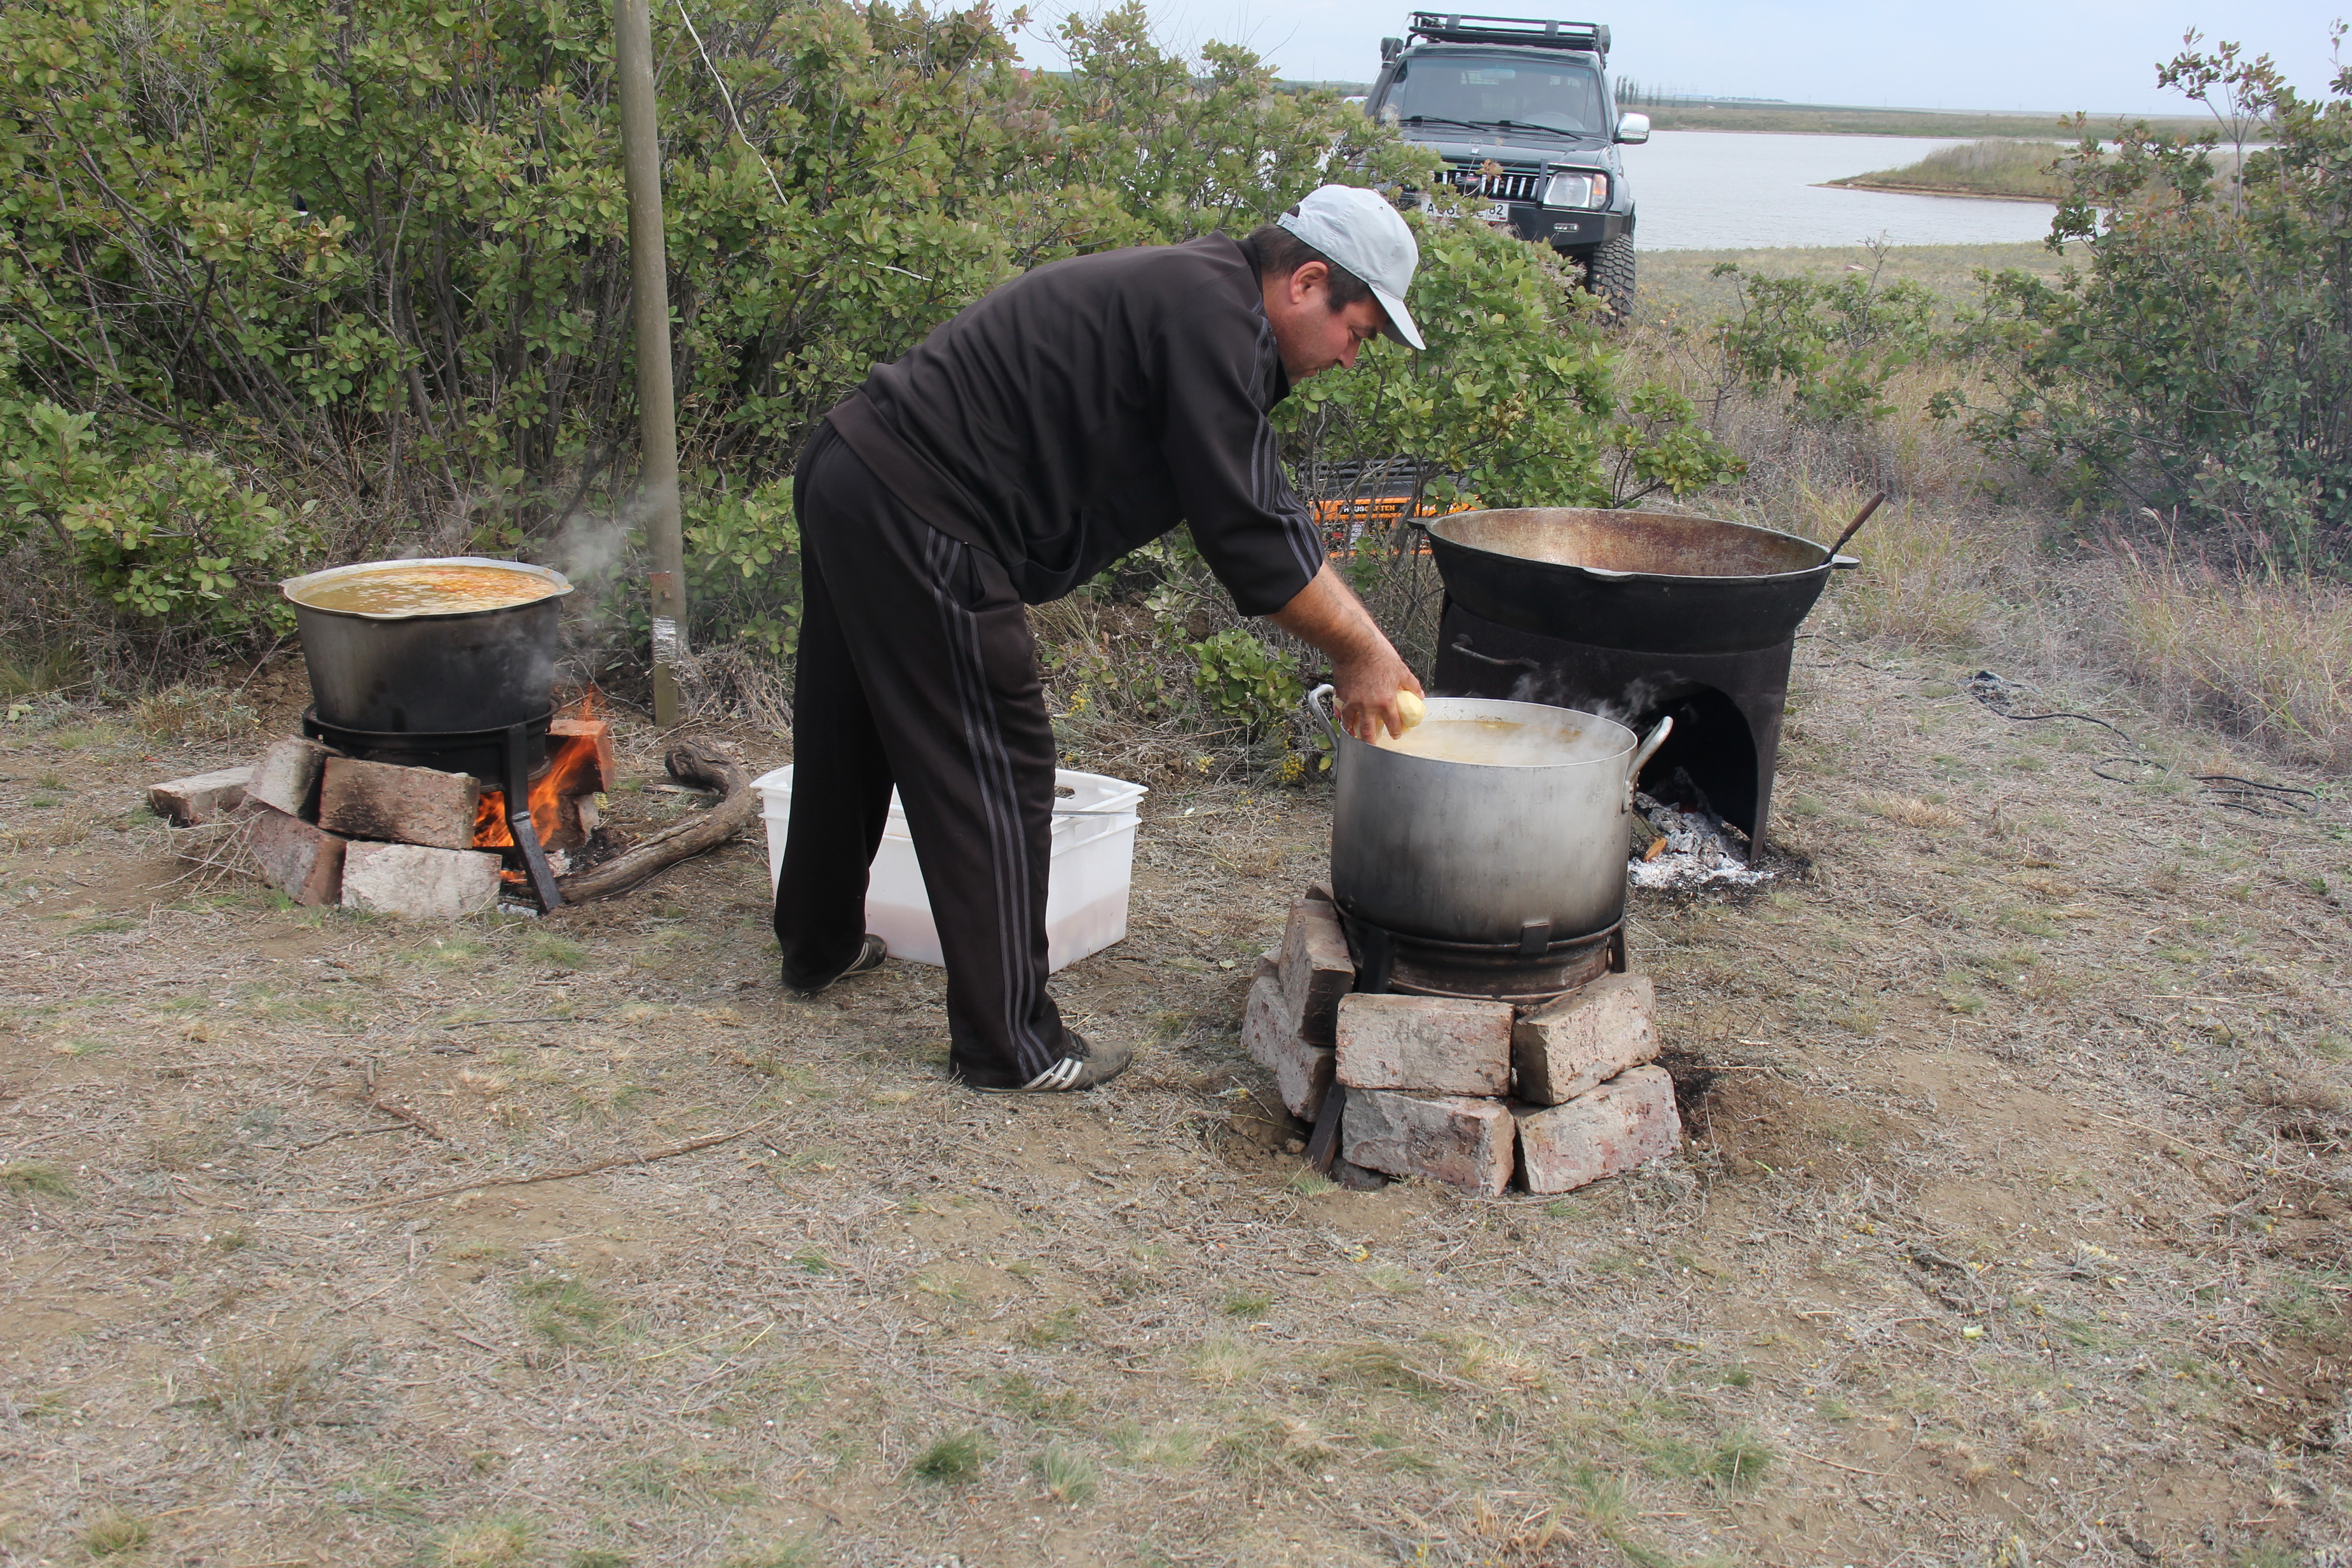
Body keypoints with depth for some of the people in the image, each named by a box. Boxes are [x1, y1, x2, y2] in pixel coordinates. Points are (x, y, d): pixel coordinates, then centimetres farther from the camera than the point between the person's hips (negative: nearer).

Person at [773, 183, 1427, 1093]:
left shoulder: (1196, 295, 17)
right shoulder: (1211, 317, -15)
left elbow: (1269, 513, 18)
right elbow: (1245, 533, -18)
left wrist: (1360, 641, 12)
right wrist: (1358, 652, -6)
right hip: (917, 518, -11)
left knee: (848, 735, 24)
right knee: (995, 769, -2)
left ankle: (819, 946, 44)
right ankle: (1009, 1046, 8)